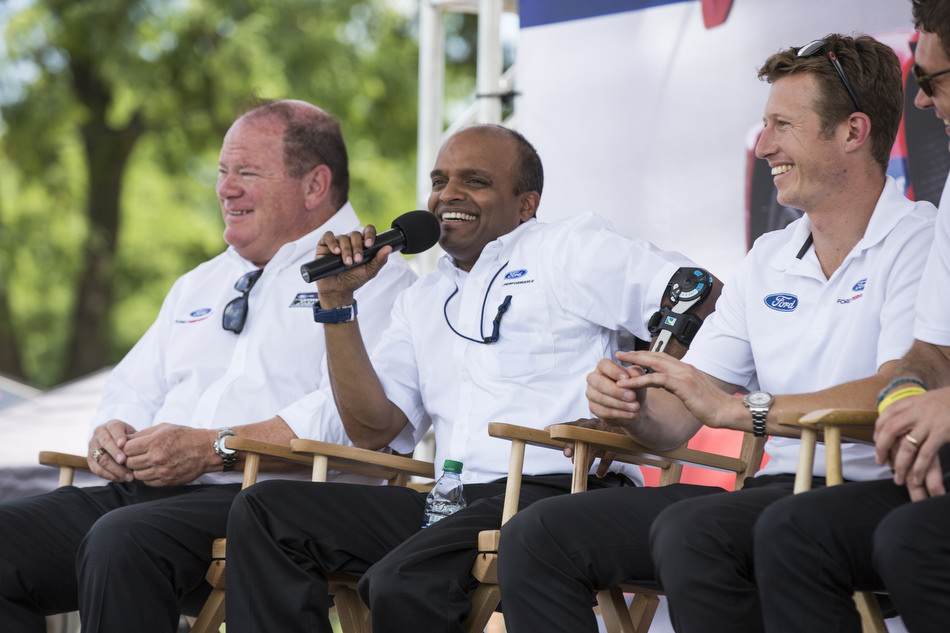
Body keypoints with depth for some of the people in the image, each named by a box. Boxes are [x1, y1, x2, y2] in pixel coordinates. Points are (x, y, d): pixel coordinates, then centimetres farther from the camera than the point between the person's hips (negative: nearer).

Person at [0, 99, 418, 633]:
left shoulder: (373, 279, 2)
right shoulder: (201, 285, 30)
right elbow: (135, 385, 30)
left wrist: (213, 448, -18)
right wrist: (114, 430, 4)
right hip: (144, 490, 8)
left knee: (122, 541, -36)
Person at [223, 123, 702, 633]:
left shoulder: (568, 250, 9)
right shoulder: (422, 301, 26)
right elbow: (373, 430, 14)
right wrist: (337, 299, 9)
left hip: (556, 493, -7)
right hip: (453, 503, 7)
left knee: (403, 582, -33)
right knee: (263, 511, -9)